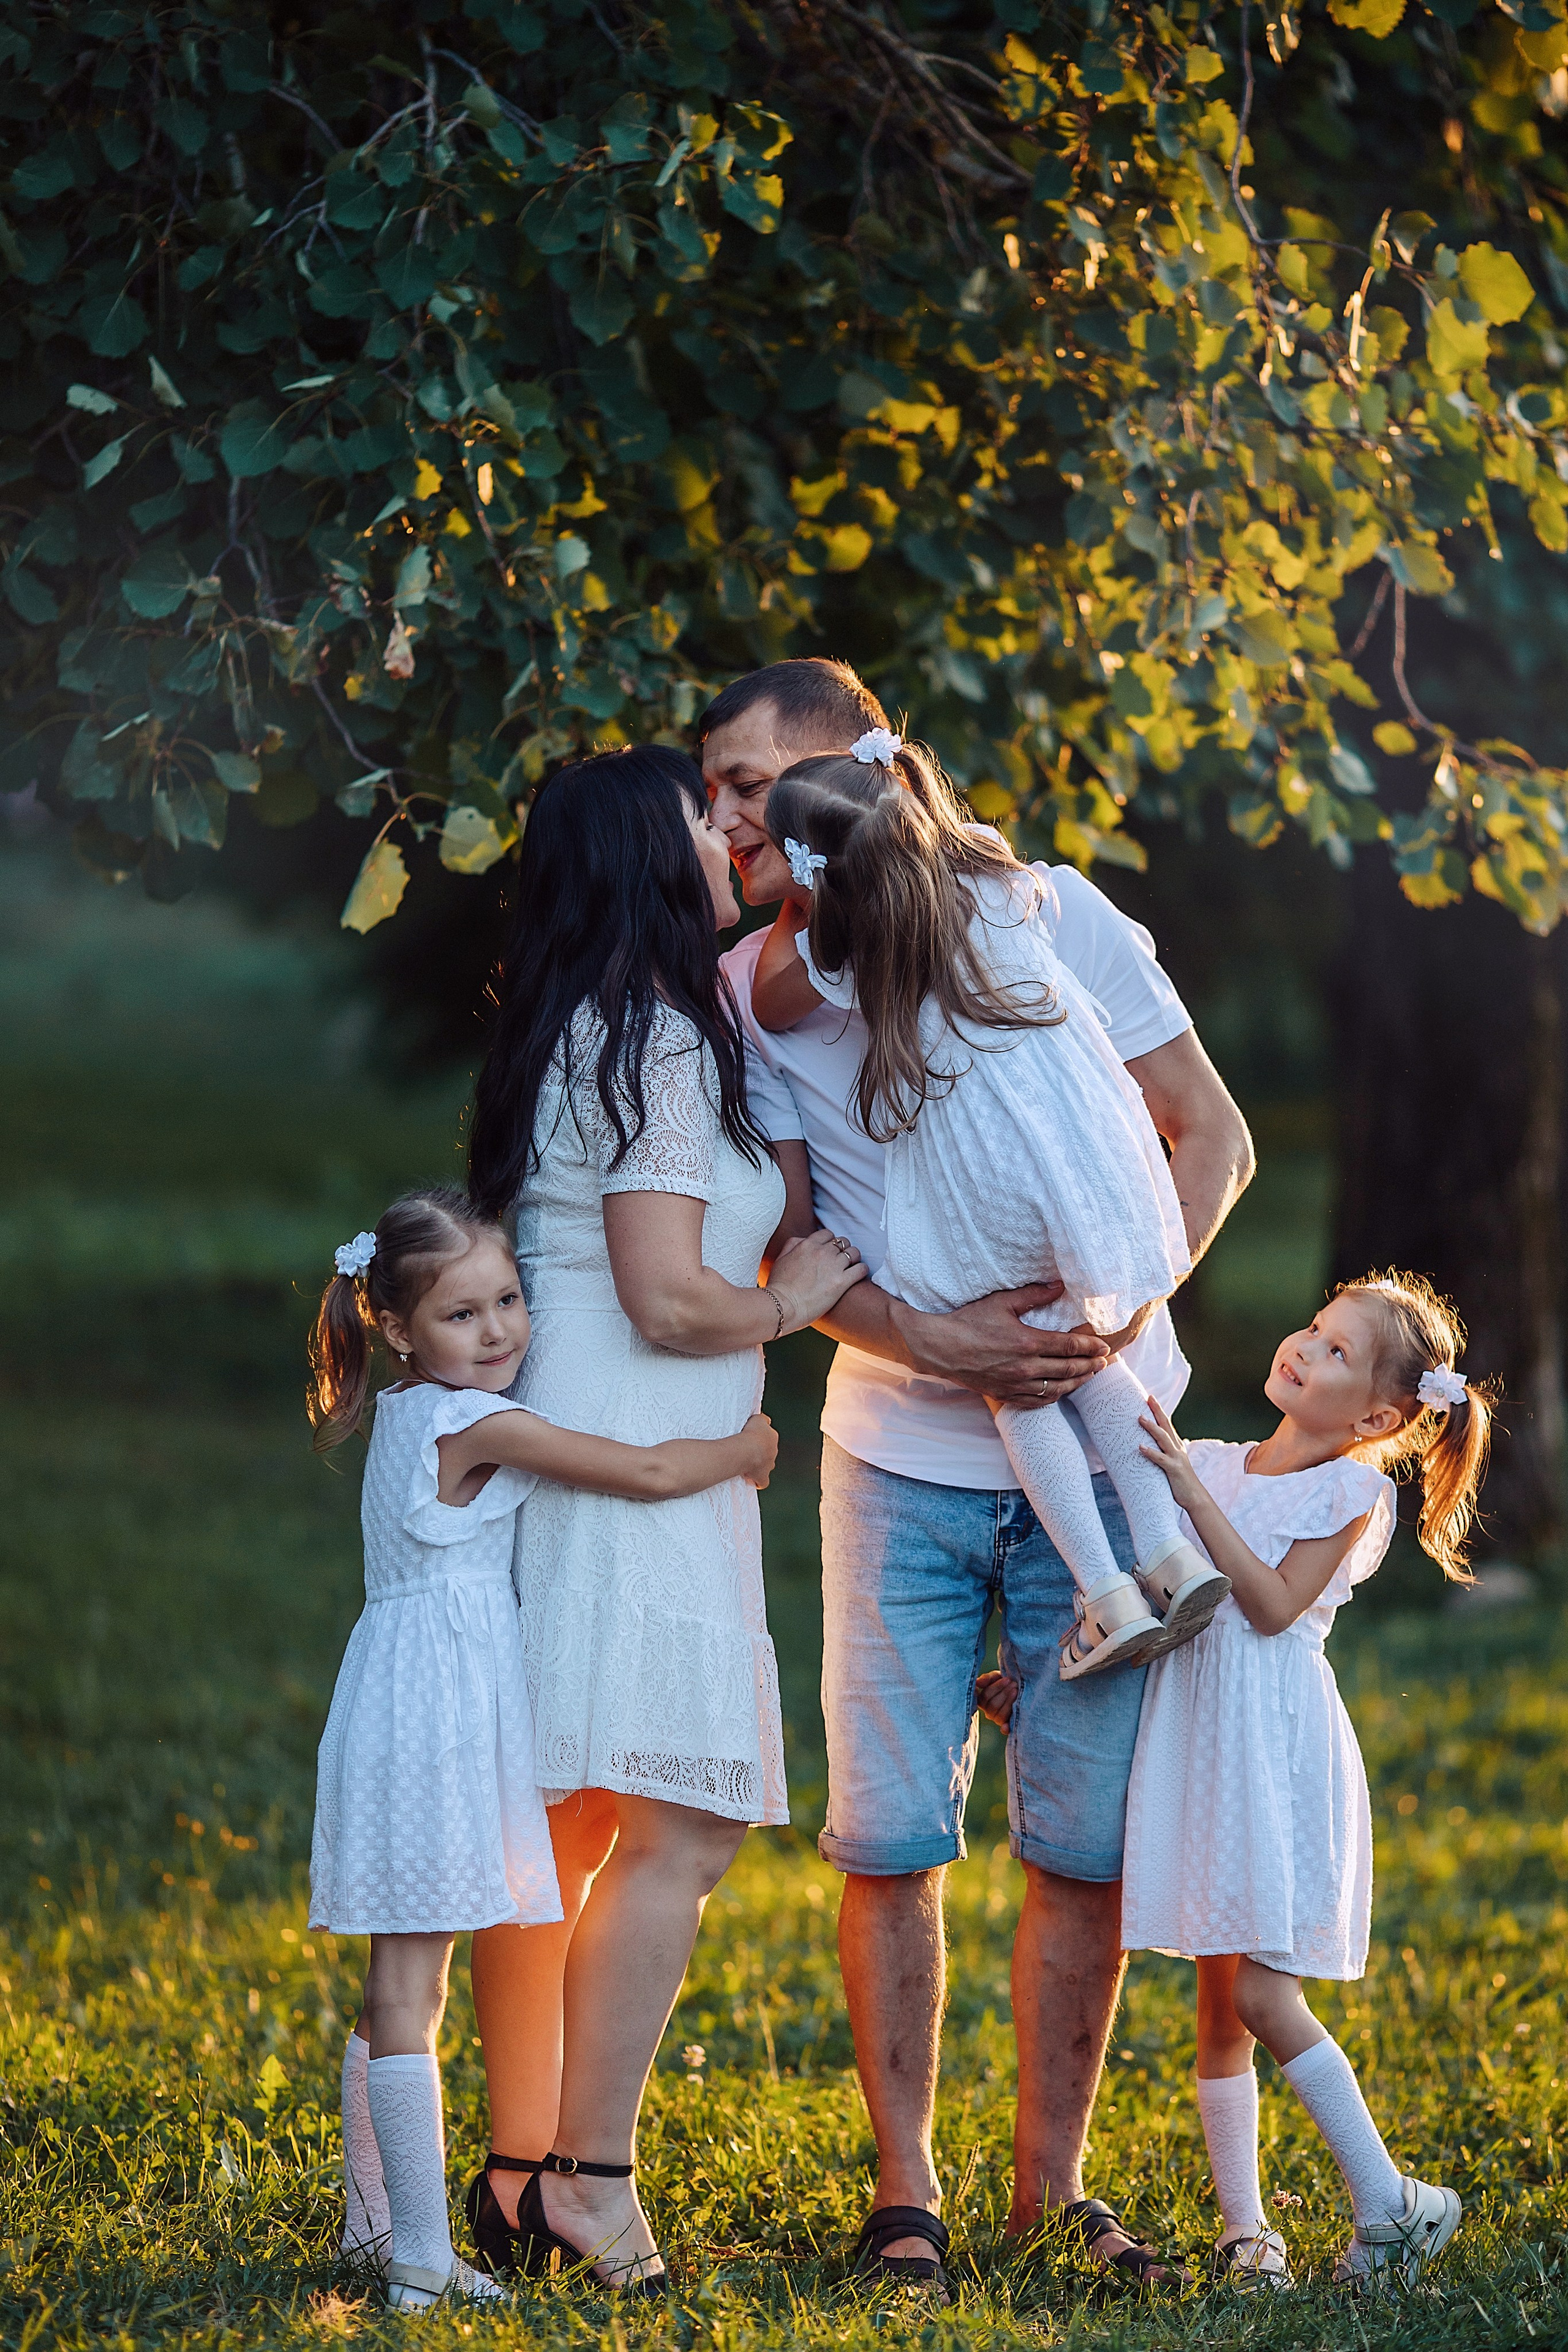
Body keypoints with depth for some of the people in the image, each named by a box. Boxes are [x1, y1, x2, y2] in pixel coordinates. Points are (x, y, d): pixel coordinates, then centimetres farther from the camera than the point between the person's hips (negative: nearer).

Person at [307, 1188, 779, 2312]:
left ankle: (375, 2220, 23)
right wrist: (748, 1448, 7)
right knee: (412, 1987, -9)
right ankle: (421, 2256, -8)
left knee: (402, 1982, 15)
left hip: (406, 1701, 9)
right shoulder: (480, 1425, -15)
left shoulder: (406, 1415, 13)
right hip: (439, 1702, -9)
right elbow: (647, 1472, -11)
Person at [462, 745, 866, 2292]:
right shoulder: (657, 1046, -12)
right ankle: (589, 2179, -12)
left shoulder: (581, 1040, 18)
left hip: (557, 1459, 10)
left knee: (562, 1832, 10)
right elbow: (669, 1300, -17)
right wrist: (791, 1297, 2)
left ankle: (519, 2168, 13)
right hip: (630, 1474, -10)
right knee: (675, 1828, -10)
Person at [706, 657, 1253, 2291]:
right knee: (890, 1836, -3)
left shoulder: (1044, 914, -7)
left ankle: (1051, 2182, 13)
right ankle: (904, 2187, 8)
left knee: (1088, 1841, 1)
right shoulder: (753, 991, -3)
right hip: (902, 1460, 1)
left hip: (1096, 1447, -1)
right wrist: (939, 1345, -21)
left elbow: (1211, 1137, -2)